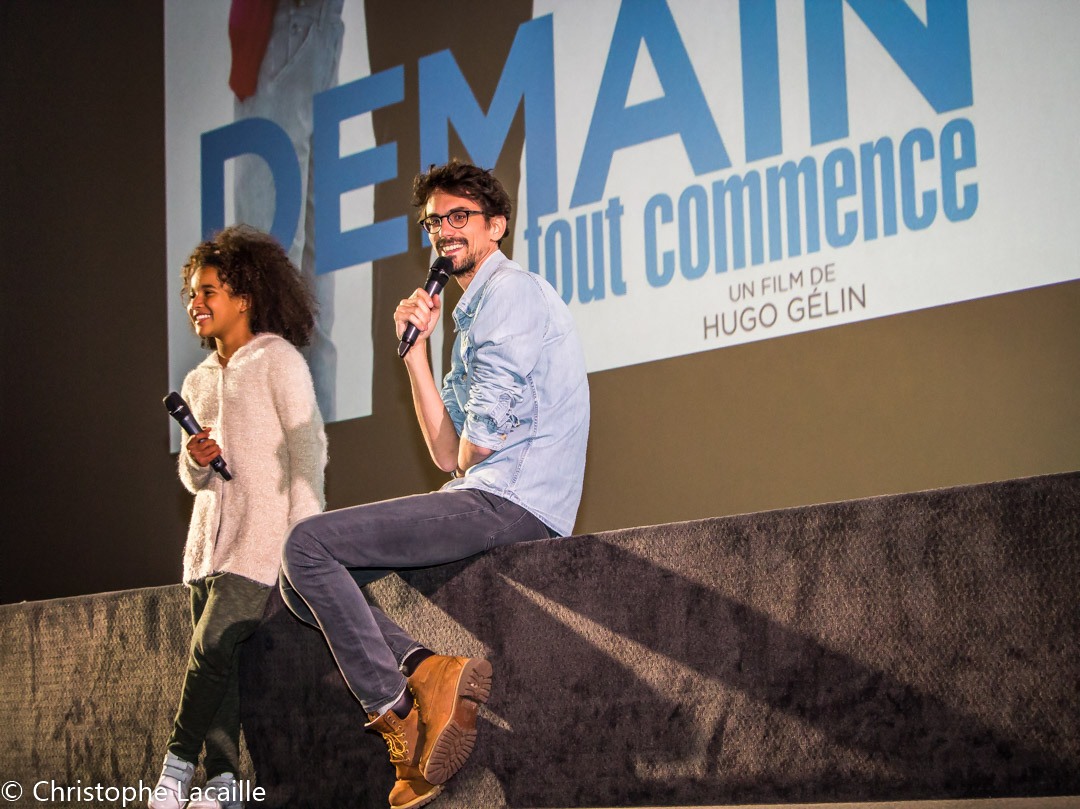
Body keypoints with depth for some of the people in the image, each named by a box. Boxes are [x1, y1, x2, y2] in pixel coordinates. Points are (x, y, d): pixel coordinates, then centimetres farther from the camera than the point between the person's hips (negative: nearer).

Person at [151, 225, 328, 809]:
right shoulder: (198, 382, 19)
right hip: (210, 536, 6)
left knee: (212, 644, -17)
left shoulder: (277, 359, -1)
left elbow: (308, 448, -7)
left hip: (263, 532, -6)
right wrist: (195, 460, -2)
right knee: (216, 657, -2)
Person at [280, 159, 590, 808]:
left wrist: (466, 453, 8)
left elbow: (482, 436, -15)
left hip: (509, 504, -10)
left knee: (309, 543, -16)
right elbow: (450, 455, 16)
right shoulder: (475, 314, 25)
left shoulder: (509, 291, -6)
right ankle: (427, 670, -11)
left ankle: (395, 711, -13)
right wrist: (416, 348, 11)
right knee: (301, 582, 5)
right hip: (484, 501, 10)